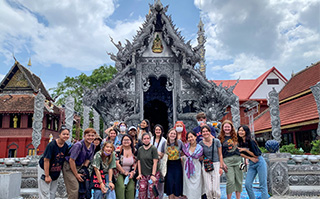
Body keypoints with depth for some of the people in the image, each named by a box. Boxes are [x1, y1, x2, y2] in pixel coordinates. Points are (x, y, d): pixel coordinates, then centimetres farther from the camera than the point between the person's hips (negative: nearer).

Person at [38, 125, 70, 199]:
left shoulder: (66, 146, -6)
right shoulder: (52, 145, -24)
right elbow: (46, 160, -22)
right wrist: (47, 176, -20)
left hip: (55, 172, 6)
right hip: (44, 169, -6)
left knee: (53, 192, 14)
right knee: (45, 193, -3)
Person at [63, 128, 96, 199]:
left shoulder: (92, 146, -2)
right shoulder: (78, 145, -24)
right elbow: (71, 160, -21)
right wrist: (76, 175, -15)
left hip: (78, 167, 7)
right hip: (69, 166, -7)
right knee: (74, 189, -11)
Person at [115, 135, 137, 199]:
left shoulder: (134, 150, 4)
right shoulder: (119, 150, -9)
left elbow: (135, 163, 11)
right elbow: (116, 163, -11)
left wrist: (132, 172, -2)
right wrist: (124, 172, -9)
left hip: (130, 174, 3)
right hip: (119, 173, -3)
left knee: (131, 188, -9)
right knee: (121, 187, -19)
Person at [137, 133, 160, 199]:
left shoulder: (153, 148, -6)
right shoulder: (140, 149, 7)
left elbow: (155, 163, -9)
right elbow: (139, 162, 9)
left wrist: (153, 175, -15)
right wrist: (139, 174, 1)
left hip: (153, 173, -3)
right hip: (143, 174, 3)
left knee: (152, 189, -9)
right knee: (142, 189, -6)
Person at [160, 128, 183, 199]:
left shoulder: (179, 142, -4)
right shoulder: (164, 143, 0)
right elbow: (162, 155, 9)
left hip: (177, 165, -1)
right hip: (169, 165, 1)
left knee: (177, 182, 3)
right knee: (169, 182, 1)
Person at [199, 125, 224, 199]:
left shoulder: (216, 141, -4)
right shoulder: (201, 143, -2)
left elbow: (220, 155, 2)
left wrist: (221, 167, -1)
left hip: (216, 164, -1)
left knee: (215, 188, -4)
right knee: (208, 189, -2)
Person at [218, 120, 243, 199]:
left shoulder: (235, 137, 12)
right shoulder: (221, 138, 3)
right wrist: (222, 163, -7)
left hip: (238, 159, 3)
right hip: (227, 160, -3)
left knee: (239, 181, 6)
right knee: (230, 181, -8)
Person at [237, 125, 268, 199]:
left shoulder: (251, 141, -16)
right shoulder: (240, 142, 3)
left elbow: (256, 155, -15)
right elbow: (241, 153, 10)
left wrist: (245, 150, -19)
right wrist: (250, 158, -6)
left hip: (260, 163, -6)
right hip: (251, 165, 7)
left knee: (263, 185, -3)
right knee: (247, 185, -1)